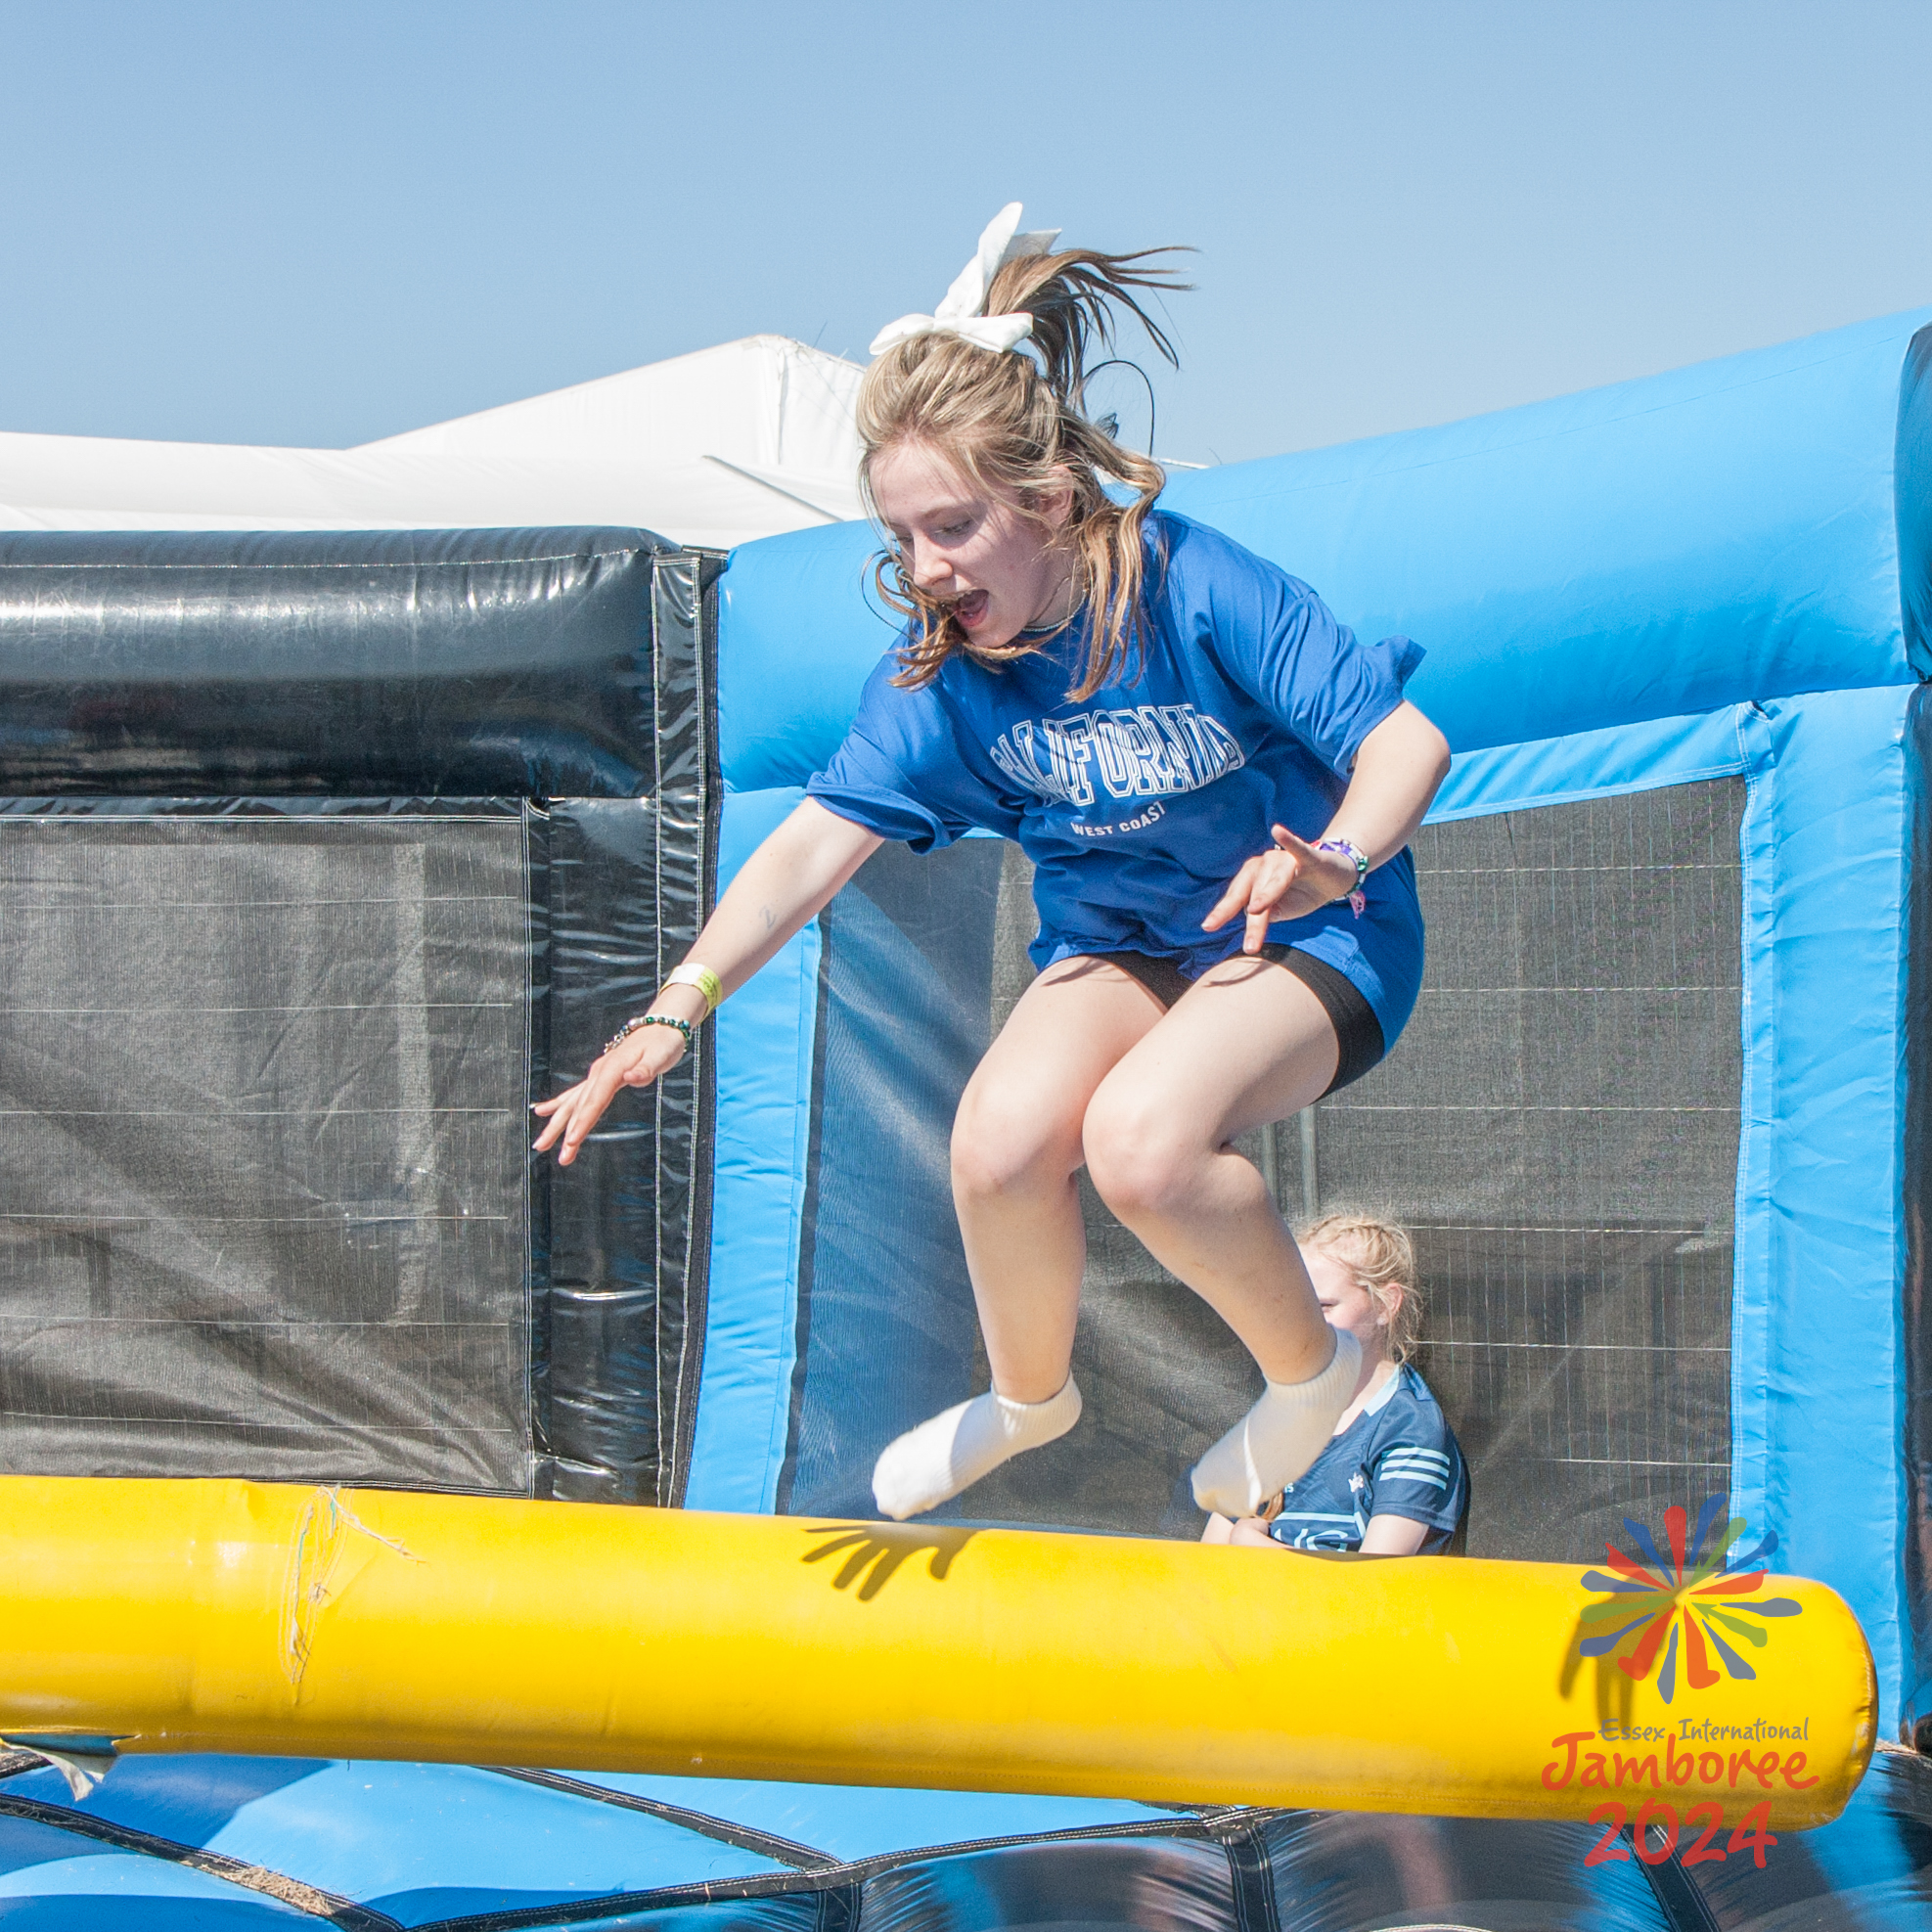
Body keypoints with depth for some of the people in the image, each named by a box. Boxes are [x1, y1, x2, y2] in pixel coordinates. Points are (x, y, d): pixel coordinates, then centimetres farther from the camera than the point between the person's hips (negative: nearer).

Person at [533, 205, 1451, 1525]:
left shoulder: (1199, 590, -24)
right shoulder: (941, 670, -12)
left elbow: (1408, 734, -21)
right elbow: (822, 838, -19)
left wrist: (1333, 857, -42)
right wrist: (676, 1010, -32)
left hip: (1311, 936, -4)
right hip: (1119, 942, 4)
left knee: (1138, 1136, -33)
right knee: (1001, 1138, -26)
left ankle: (1312, 1365, -4)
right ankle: (1027, 1396, 6)